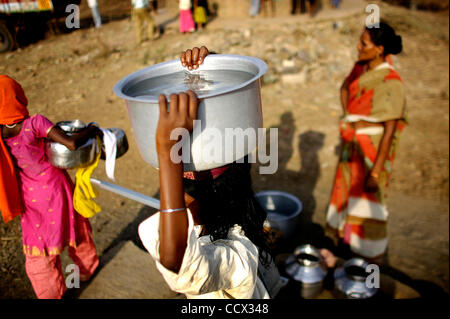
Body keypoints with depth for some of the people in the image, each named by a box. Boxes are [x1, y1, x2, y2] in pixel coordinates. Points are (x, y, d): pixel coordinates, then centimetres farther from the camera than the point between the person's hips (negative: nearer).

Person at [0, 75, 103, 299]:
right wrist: (91, 130, -14)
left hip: (29, 194, 3)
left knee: (38, 249, 18)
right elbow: (72, 143, -30)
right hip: (54, 188, -3)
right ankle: (86, 268, 46)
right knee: (73, 228, 23)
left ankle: (51, 293, 32)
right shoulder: (34, 123, -25)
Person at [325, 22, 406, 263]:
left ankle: (373, 255, 27)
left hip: (374, 146, -7)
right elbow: (344, 90, 23)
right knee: (348, 192, 20)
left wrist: (376, 172, -23)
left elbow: (390, 131, -22)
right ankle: (349, 237, 44)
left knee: (368, 202, 5)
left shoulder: (390, 82, -21)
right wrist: (347, 119, 9)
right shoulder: (360, 69, 0)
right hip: (352, 144, 7)